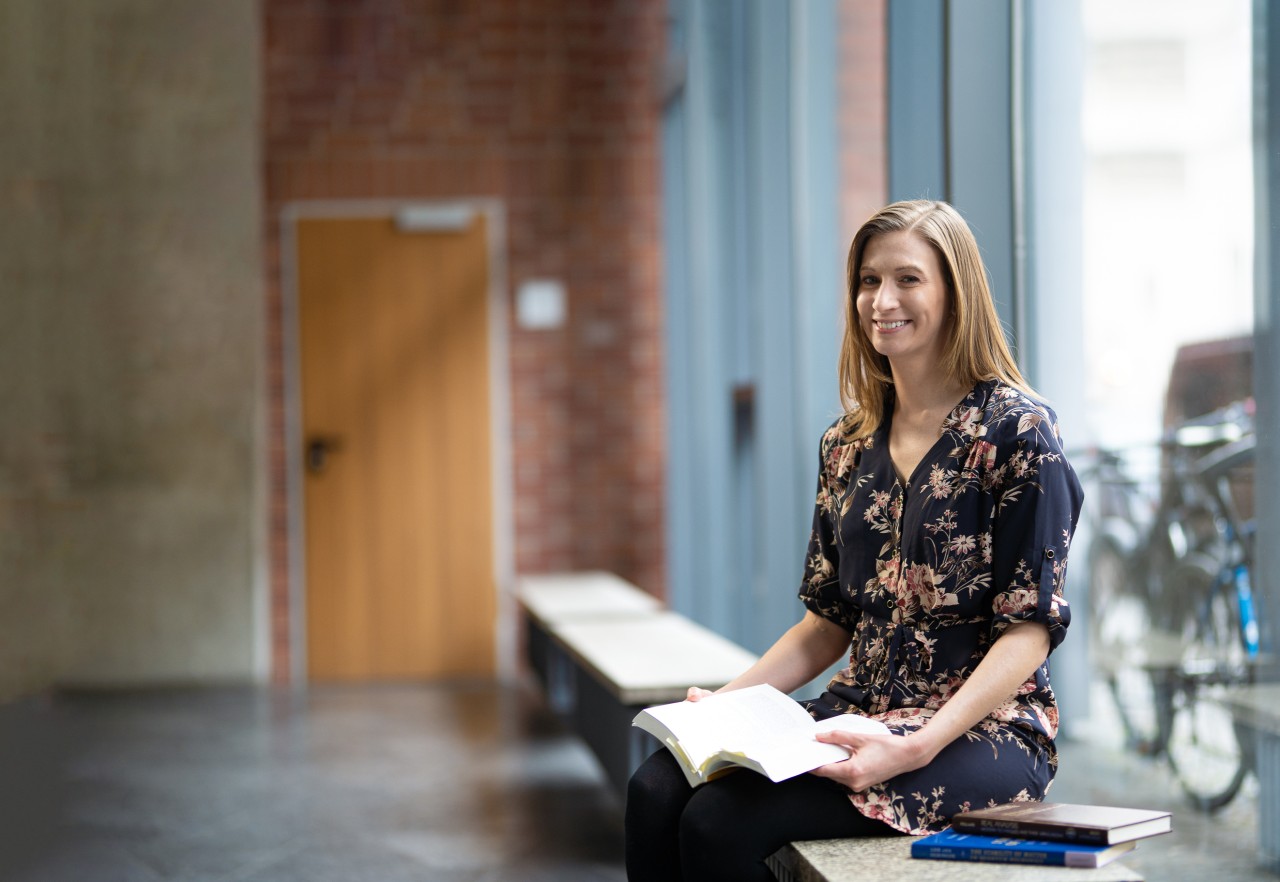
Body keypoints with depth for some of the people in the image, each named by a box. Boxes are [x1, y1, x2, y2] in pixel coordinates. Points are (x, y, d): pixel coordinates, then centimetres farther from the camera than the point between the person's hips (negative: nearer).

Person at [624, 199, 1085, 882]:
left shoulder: (1016, 430, -6)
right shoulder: (847, 444, 14)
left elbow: (1030, 627, -11)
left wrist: (918, 747, -24)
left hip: (981, 728, -6)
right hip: (860, 713, 6)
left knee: (722, 820, -27)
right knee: (656, 790, -20)